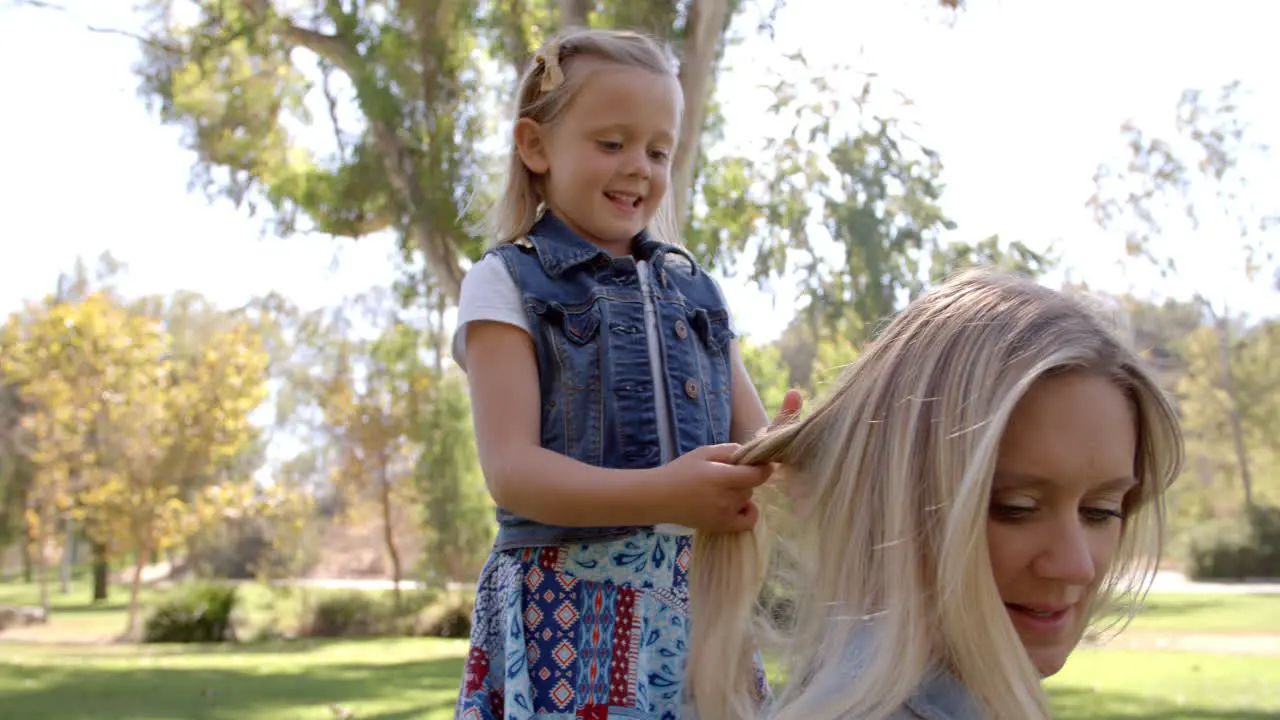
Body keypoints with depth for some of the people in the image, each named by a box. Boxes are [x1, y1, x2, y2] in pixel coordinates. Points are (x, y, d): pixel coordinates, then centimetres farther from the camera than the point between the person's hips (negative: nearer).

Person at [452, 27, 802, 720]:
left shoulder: (695, 292, 15)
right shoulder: (507, 283, 0)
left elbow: (754, 442, 9)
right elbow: (511, 469, -11)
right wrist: (660, 495, -27)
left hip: (703, 603, 4)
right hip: (569, 608, -4)